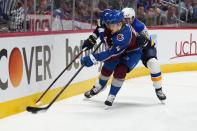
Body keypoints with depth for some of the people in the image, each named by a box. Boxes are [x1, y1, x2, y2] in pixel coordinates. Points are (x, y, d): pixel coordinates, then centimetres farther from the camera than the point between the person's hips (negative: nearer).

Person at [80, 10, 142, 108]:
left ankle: (111, 96, -8)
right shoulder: (107, 25, -24)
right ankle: (99, 87, 40)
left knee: (120, 71, -24)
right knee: (107, 68, 12)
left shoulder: (124, 35, -44)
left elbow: (111, 52, -44)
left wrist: (93, 58, -47)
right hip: (116, 49, 7)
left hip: (132, 52, -7)